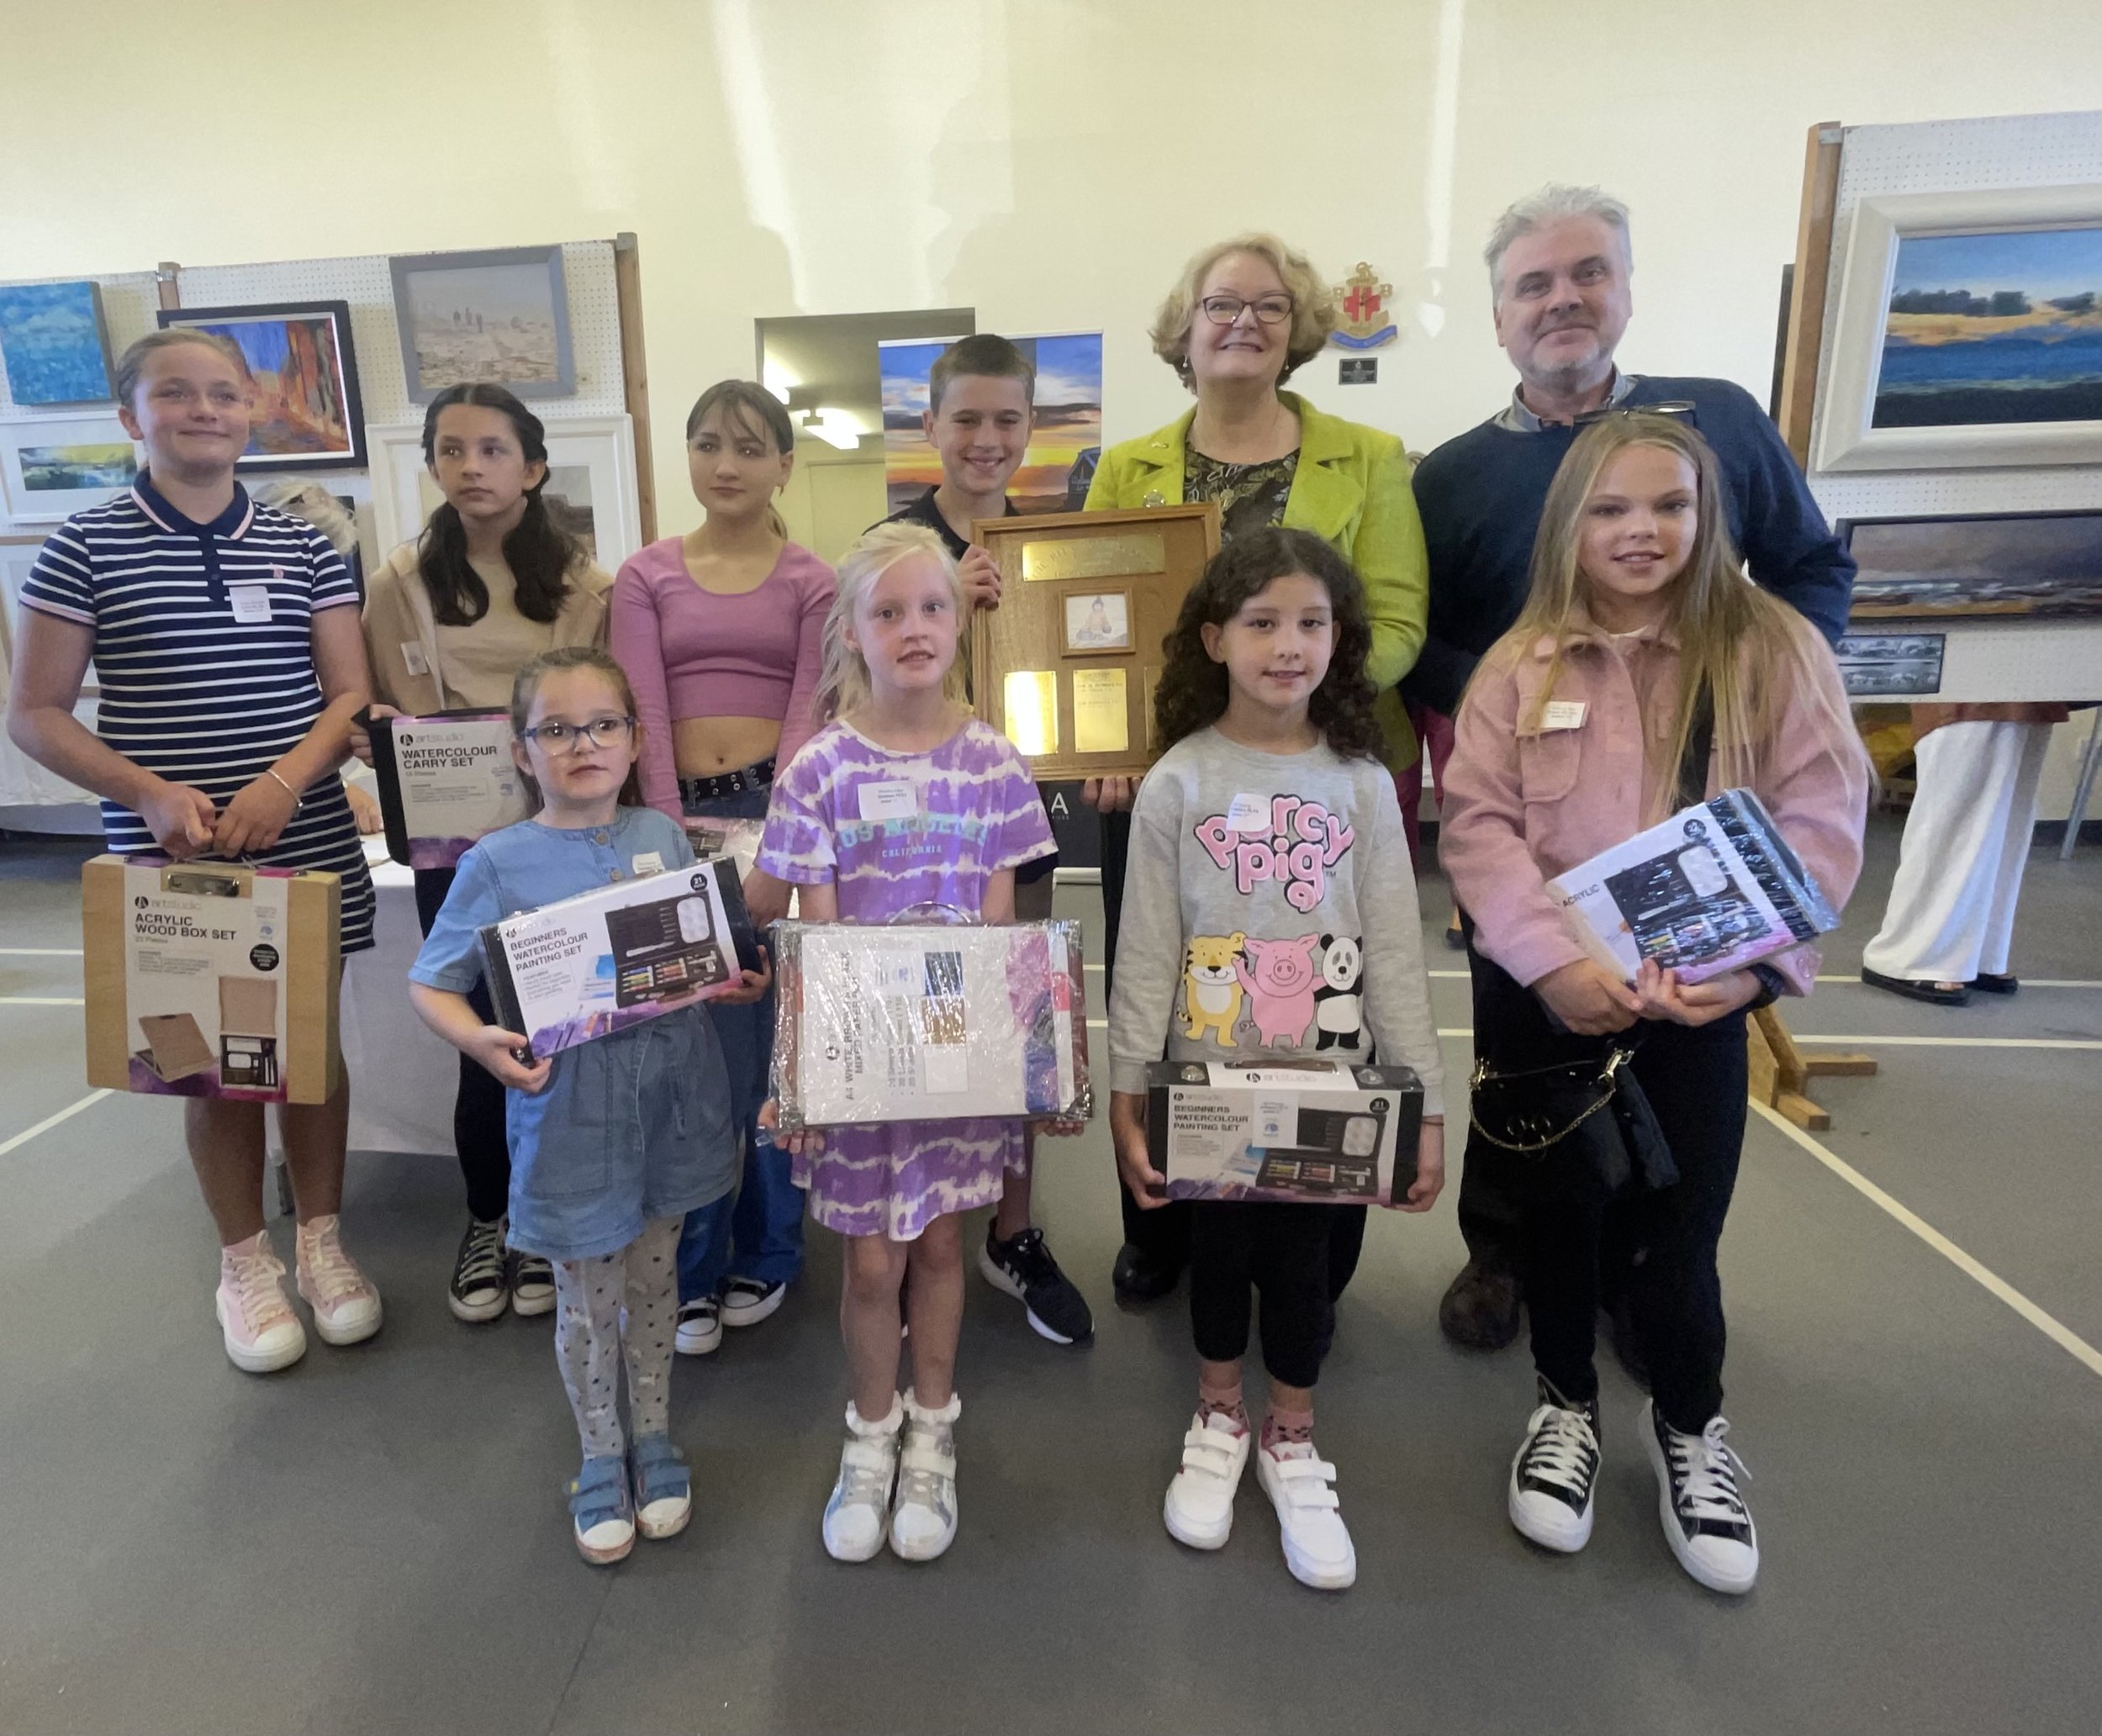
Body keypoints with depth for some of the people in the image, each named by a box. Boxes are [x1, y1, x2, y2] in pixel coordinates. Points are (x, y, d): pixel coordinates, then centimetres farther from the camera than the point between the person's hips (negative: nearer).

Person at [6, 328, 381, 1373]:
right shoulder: (86, 546, 0)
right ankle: (245, 1261, 26)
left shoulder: (303, 546, 6)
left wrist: (283, 783, -15)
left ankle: (322, 1241, 28)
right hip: (167, 856, -1)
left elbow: (349, 695, 3)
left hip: (308, 850, 2)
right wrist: (151, 792, -17)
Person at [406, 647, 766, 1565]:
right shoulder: (498, 864, -9)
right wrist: (485, 1044, -23)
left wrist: (739, 985, -11)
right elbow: (429, 984, -5)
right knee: (585, 1298, 14)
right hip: (569, 1106, -2)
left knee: (653, 1277, 19)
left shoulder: (662, 836, 0)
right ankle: (601, 1454, 38)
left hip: (670, 1092, 3)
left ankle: (655, 1434, 42)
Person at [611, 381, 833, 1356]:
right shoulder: (645, 578, 8)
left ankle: (764, 1257, 25)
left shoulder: (811, 584, 6)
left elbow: (807, 718, -4)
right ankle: (691, 1271, 18)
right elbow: (642, 718, -2)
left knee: (775, 1042, 7)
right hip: (680, 820, 1)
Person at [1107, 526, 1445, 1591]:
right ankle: (1217, 1422, 41)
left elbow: (1394, 952, -2)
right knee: (1218, 1252, 16)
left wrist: (1425, 1104, -4)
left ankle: (1290, 1444, 37)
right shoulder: (1179, 782, -7)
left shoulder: (1361, 783, -3)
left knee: (1302, 1260, 13)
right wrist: (1124, 1094, -9)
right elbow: (1145, 952, -6)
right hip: (1208, 1079, 0)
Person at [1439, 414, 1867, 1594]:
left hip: (1701, 993, 0)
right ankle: (1569, 1404, 38)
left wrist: (1747, 962, -20)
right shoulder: (1520, 666, 0)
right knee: (1560, 1203, 14)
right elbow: (1479, 827, -8)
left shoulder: (1775, 647, 0)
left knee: (1684, 1217, 9)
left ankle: (1691, 1424, 36)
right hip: (1546, 993, 1)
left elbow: (1823, 823, -7)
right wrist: (1556, 961, -21)